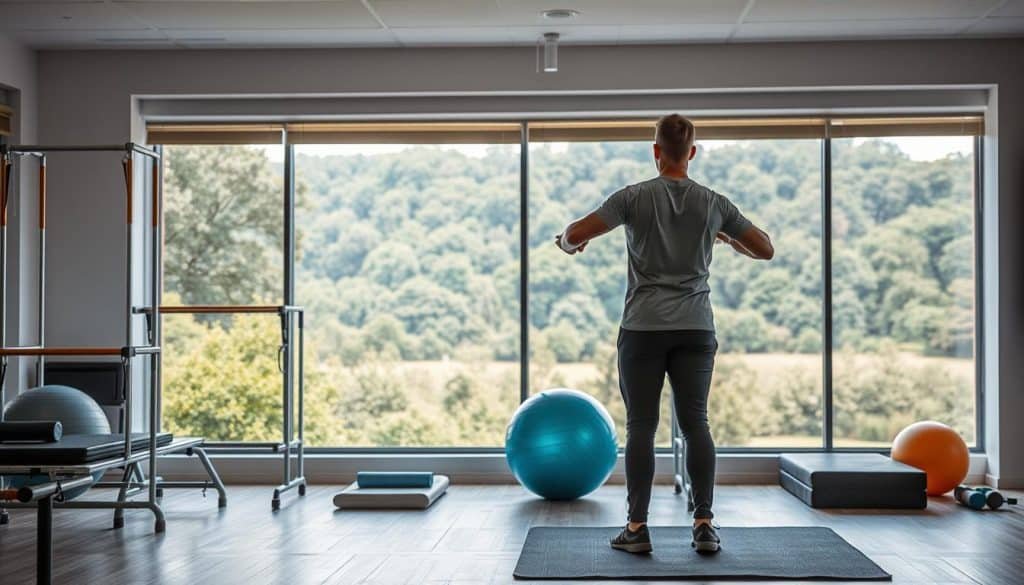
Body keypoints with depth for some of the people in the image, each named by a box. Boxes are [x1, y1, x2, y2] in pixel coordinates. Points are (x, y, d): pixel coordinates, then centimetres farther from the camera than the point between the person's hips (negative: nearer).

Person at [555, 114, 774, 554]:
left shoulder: (635, 196, -5)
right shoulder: (714, 203, 3)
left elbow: (575, 234, -10)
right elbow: (766, 250, 10)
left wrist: (567, 243, 14)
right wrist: (727, 239, 28)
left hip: (644, 328, -2)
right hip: (695, 329, 2)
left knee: (641, 425, 2)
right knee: (695, 423, 5)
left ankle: (637, 528, 2)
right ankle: (704, 525, -1)